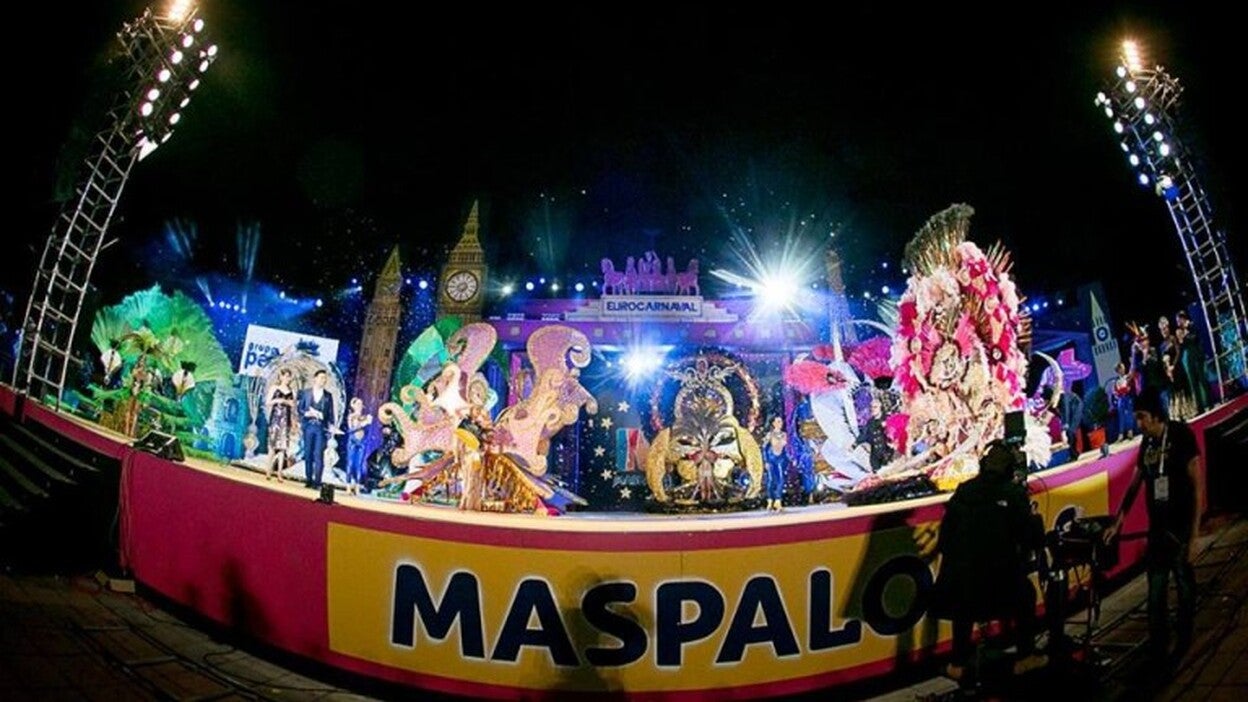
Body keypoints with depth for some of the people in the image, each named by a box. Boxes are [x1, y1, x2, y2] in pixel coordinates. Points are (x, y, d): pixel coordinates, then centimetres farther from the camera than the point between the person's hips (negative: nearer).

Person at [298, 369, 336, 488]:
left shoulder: (328, 396, 6)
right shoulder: (306, 393, 6)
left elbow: (331, 414, 6)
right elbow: (300, 409, 6)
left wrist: (331, 427, -3)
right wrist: (307, 413, -12)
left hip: (321, 428, -1)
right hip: (308, 426, 1)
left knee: (319, 455, -6)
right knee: (308, 454, 6)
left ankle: (317, 481, -3)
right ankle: (308, 480, 15)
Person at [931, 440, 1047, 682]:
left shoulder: (964, 491, 4)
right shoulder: (1014, 494, -8)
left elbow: (947, 529, 8)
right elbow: (1031, 533, -8)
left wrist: (947, 556, 18)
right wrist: (1039, 543, 13)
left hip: (963, 567, 3)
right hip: (1001, 569, -3)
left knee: (963, 610, 25)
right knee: (1025, 598, 24)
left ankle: (958, 664, 27)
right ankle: (1025, 657, 28)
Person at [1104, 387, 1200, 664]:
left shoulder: (1181, 436, -9)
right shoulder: (1147, 444, 9)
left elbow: (1197, 485, -12)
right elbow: (1134, 485, 15)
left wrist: (1194, 534, -15)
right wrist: (1117, 522, 12)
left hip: (1181, 529, -5)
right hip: (1157, 529, 5)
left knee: (1185, 589, 5)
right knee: (1155, 594, 7)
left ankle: (1183, 647, 18)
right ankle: (1157, 650, 14)